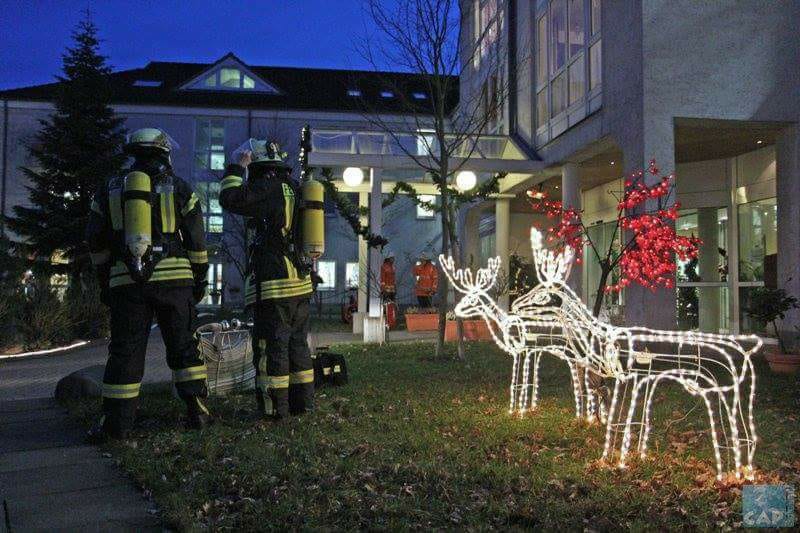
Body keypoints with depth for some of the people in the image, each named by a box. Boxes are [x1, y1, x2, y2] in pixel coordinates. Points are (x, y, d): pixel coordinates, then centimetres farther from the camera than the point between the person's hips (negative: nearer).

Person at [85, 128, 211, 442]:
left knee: (125, 351, 5)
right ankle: (197, 410, 11)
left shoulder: (110, 190, 12)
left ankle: (116, 422, 7)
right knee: (183, 347, 9)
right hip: (174, 278, -1)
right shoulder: (179, 189, 5)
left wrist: (104, 280, 23)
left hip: (126, 282, 1)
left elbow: (97, 243, 15)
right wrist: (200, 277, 11)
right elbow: (196, 239, 3)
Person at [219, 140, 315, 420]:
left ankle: (275, 407, 3)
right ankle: (302, 400, 21)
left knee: (272, 346, -1)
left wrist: (237, 167, -4)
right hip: (301, 282, 8)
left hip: (274, 285, -8)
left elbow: (230, 199, -15)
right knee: (298, 344, 15)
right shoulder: (294, 189, 13)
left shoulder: (270, 187, -12)